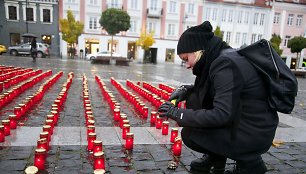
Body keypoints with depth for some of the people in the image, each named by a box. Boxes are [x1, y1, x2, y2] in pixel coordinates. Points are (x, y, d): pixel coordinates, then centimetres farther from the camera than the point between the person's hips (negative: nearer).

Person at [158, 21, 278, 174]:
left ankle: (248, 162, 4)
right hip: (239, 120, 9)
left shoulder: (225, 65, -23)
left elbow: (222, 115, -28)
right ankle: (214, 157, 15)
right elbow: (206, 88, 20)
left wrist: (179, 113, -21)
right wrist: (186, 90, 1)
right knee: (194, 99, 4)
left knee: (189, 134, -11)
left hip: (256, 134, -9)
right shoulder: (219, 59, 4)